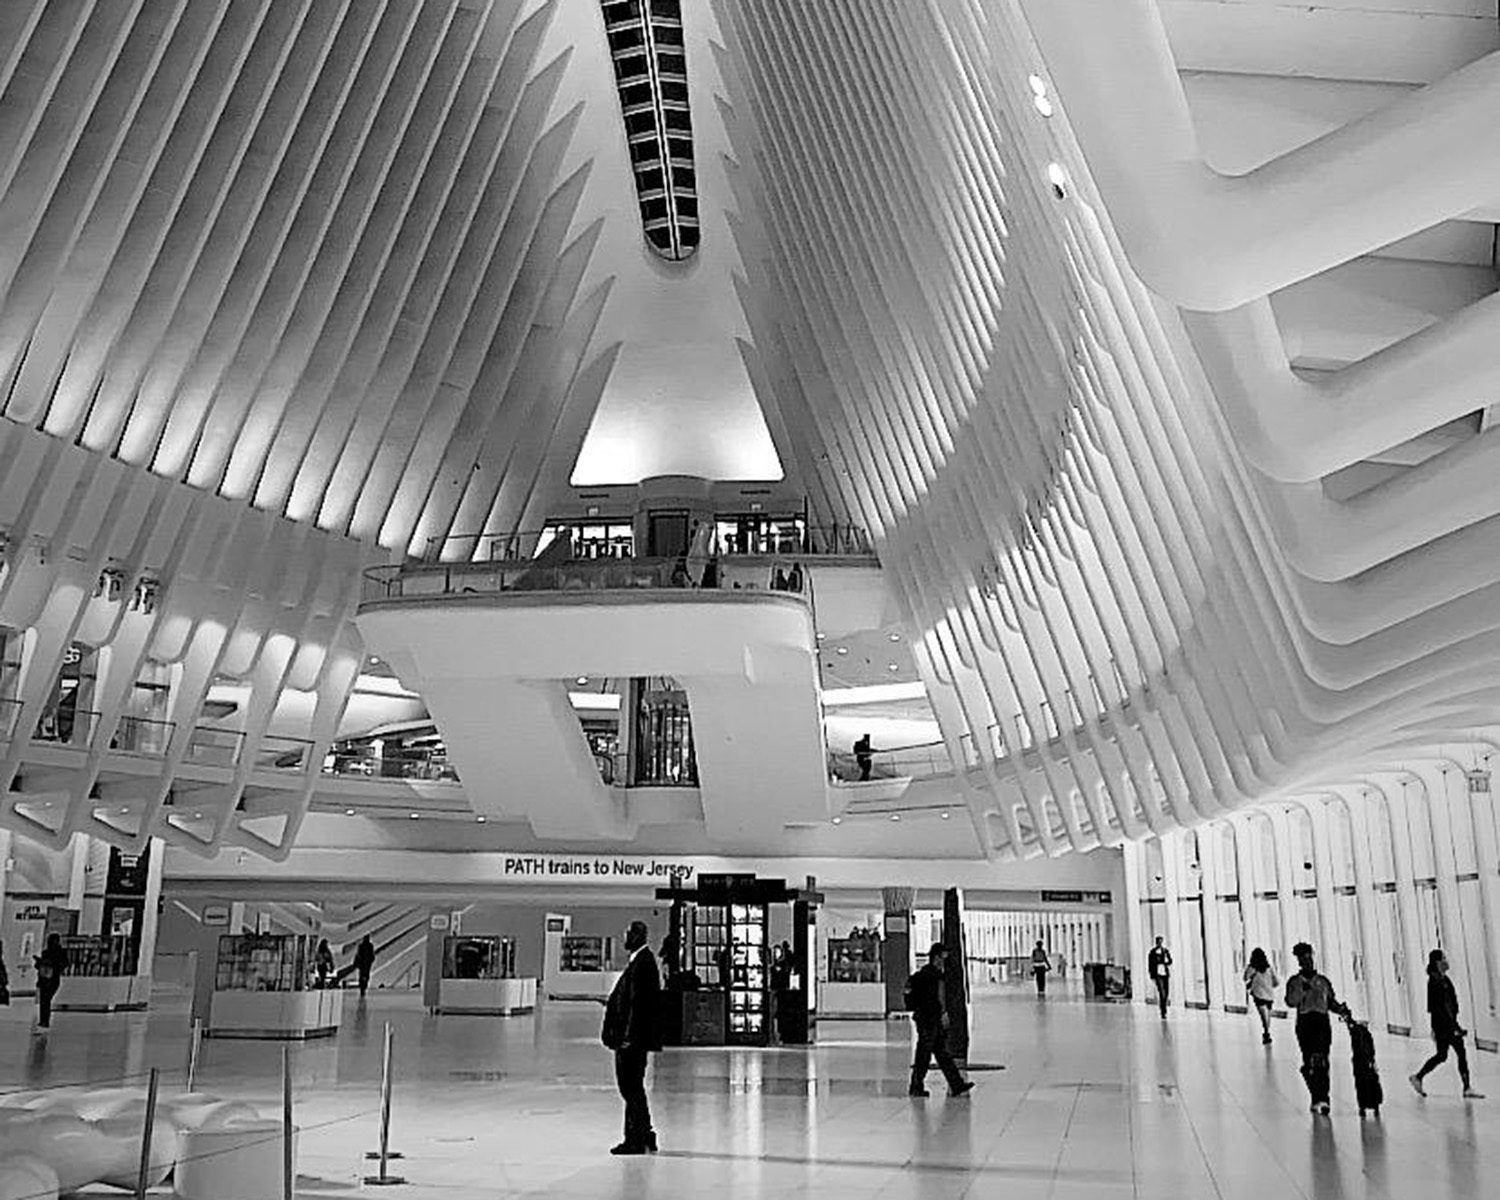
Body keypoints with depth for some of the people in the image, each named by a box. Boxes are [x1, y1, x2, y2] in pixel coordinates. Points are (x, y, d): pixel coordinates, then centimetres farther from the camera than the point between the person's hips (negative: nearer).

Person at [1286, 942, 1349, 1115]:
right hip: (1304, 1023, 0)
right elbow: (1291, 1002, -4)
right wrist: (1302, 990, -17)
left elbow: (1331, 1002, 19)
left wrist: (1341, 1009, 1)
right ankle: (1317, 1098, 15)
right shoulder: (1294, 982, 8)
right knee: (1308, 1062, -1)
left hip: (1322, 1022, 0)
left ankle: (1321, 1099, -19)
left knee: (1320, 1060, -15)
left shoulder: (1323, 981, 15)